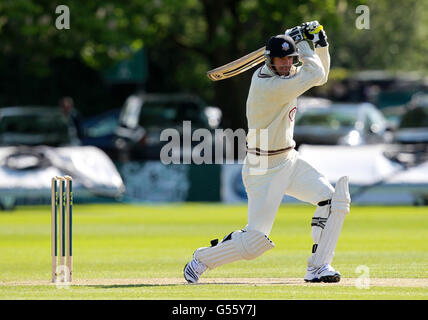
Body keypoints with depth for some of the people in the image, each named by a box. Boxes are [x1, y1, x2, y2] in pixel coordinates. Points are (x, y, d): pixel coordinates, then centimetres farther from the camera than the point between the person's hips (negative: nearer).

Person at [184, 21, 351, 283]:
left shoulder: (285, 74, 2)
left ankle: (318, 268, 1)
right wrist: (301, 43, -9)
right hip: (263, 170, -9)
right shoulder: (267, 85, -27)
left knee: (333, 199, -6)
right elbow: (316, 75, -23)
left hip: (289, 161, 9)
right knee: (256, 241, -9)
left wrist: (321, 44, 1)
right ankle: (202, 259, 15)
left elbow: (320, 76, 16)